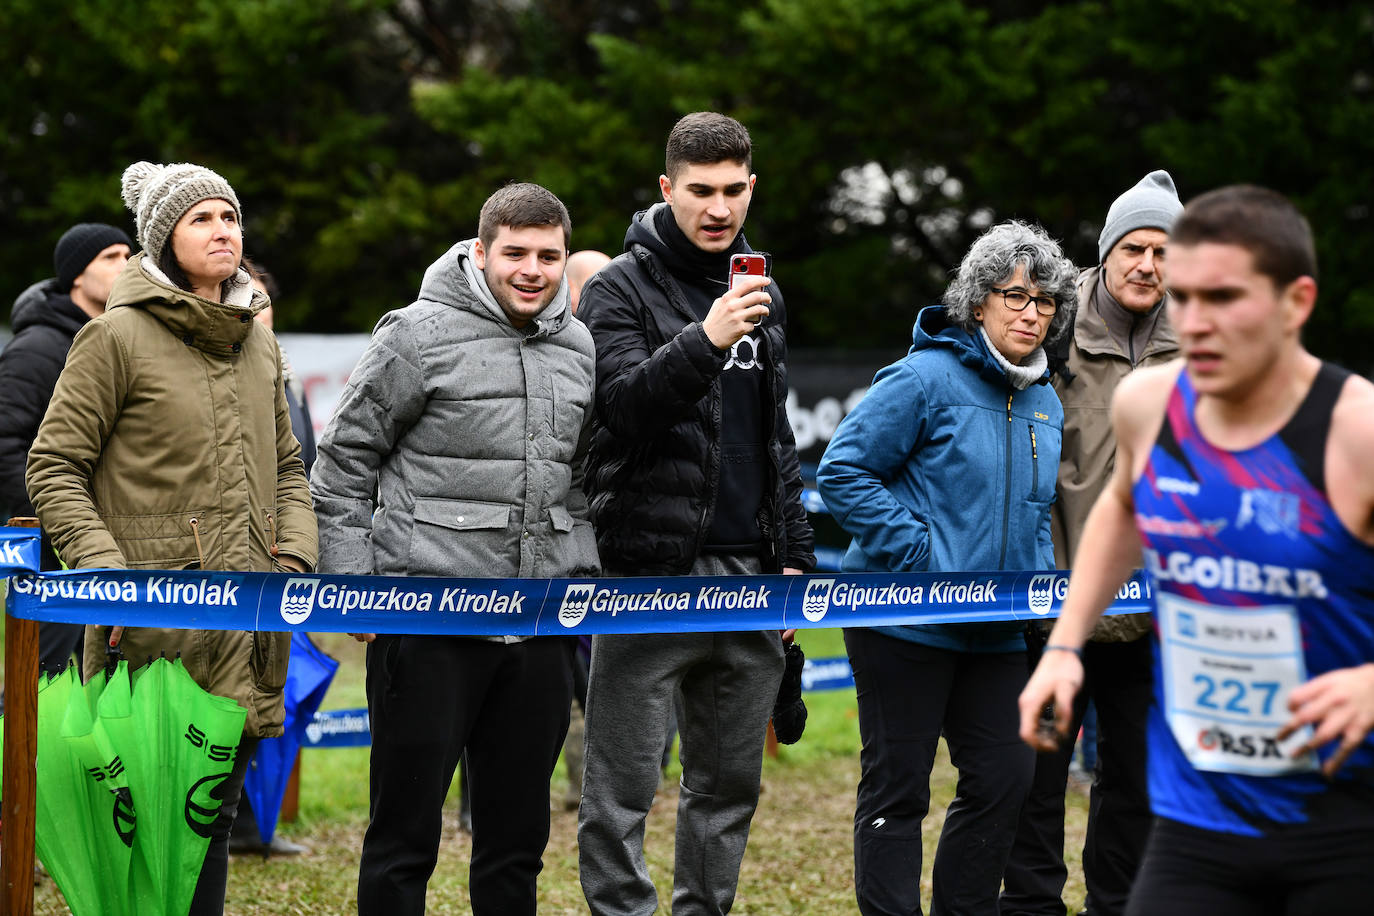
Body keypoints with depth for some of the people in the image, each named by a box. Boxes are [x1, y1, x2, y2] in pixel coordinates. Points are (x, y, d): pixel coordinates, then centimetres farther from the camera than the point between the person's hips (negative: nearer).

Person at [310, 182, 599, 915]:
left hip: (539, 628, 5)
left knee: (517, 840, 11)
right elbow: (342, 463, -3)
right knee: (404, 834, 0)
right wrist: (352, 587, -8)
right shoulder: (419, 336, -6)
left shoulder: (581, 351, 11)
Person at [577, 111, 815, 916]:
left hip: (746, 574, 6)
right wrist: (703, 341, -30)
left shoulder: (759, 290, 17)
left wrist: (794, 555, 17)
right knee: (624, 786, -4)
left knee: (731, 784, 10)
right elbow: (621, 405, -17)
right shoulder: (622, 288, -2)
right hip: (650, 569, -6)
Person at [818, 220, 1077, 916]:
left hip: (998, 631, 7)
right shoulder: (925, 378, -11)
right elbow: (841, 473, -14)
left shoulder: (1045, 403, 12)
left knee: (1004, 778, 5)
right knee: (897, 787, 0)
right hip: (904, 619, -7)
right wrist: (924, 559, -18)